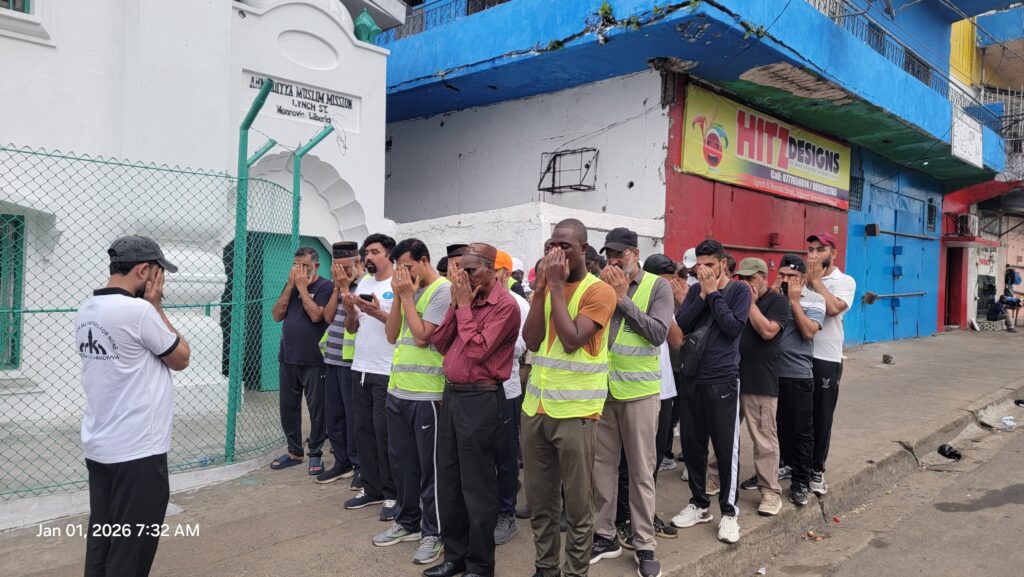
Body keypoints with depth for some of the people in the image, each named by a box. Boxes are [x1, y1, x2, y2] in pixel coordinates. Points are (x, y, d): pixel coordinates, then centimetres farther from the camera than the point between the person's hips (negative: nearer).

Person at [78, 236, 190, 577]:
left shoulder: (85, 312, 6)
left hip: (98, 448, 9)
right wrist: (156, 307, -4)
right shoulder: (138, 310, -20)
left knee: (100, 542, 18)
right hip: (138, 452, -9)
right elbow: (181, 358, -7)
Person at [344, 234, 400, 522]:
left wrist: (377, 312, -23)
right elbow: (352, 328, 14)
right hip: (360, 368, 7)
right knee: (363, 429, 13)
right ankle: (371, 488, 26)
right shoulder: (363, 283, 12)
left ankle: (393, 494, 10)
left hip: (386, 371, -7)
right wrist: (349, 310, -6)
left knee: (384, 432, -2)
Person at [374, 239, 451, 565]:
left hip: (426, 394, -8)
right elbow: (392, 336, 11)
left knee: (428, 465, 2)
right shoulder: (408, 290, 14)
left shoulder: (442, 290, -11)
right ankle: (408, 522, 31)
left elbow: (422, 336, -18)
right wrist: (398, 297, 1)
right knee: (400, 460, 16)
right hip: (398, 390, 8)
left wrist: (407, 296, -9)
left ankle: (434, 532, 15)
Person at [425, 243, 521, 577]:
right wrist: (456, 303, -1)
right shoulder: (465, 299, 11)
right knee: (448, 477, 15)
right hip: (451, 394, 8)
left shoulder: (505, 305, -13)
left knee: (476, 485, 2)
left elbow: (478, 350, -20)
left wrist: (465, 306, -12)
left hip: (480, 399, -8)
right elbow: (440, 343, 8)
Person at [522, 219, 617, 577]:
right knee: (539, 500, 15)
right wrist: (542, 286, -6)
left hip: (575, 410, -6)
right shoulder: (546, 285, 11)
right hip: (535, 406, 6)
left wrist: (557, 286, -14)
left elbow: (572, 340, -19)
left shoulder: (599, 291, -7)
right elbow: (531, 340, -2)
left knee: (577, 504, 5)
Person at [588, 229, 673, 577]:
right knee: (601, 466, 11)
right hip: (601, 388, 3)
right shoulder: (601, 284, 7)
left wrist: (622, 298, -13)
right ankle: (605, 535, 26)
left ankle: (645, 545, 18)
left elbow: (658, 333, -13)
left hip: (639, 391, -3)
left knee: (641, 471, 5)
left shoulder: (657, 286, -2)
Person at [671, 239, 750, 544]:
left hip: (722, 381, -4)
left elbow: (734, 327, -14)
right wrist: (703, 296, -8)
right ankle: (698, 504, 27)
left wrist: (714, 293, -11)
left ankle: (728, 511, 16)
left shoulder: (739, 290, -2)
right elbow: (680, 325, 0)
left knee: (726, 448, 2)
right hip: (691, 378, 4)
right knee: (692, 445, 10)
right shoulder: (695, 290, 10)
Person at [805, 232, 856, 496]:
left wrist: (816, 279, -10)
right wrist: (806, 278, -11)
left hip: (826, 359, -2)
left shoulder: (845, 281, -1)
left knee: (821, 417, 5)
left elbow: (833, 308, -19)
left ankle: (816, 470, 19)